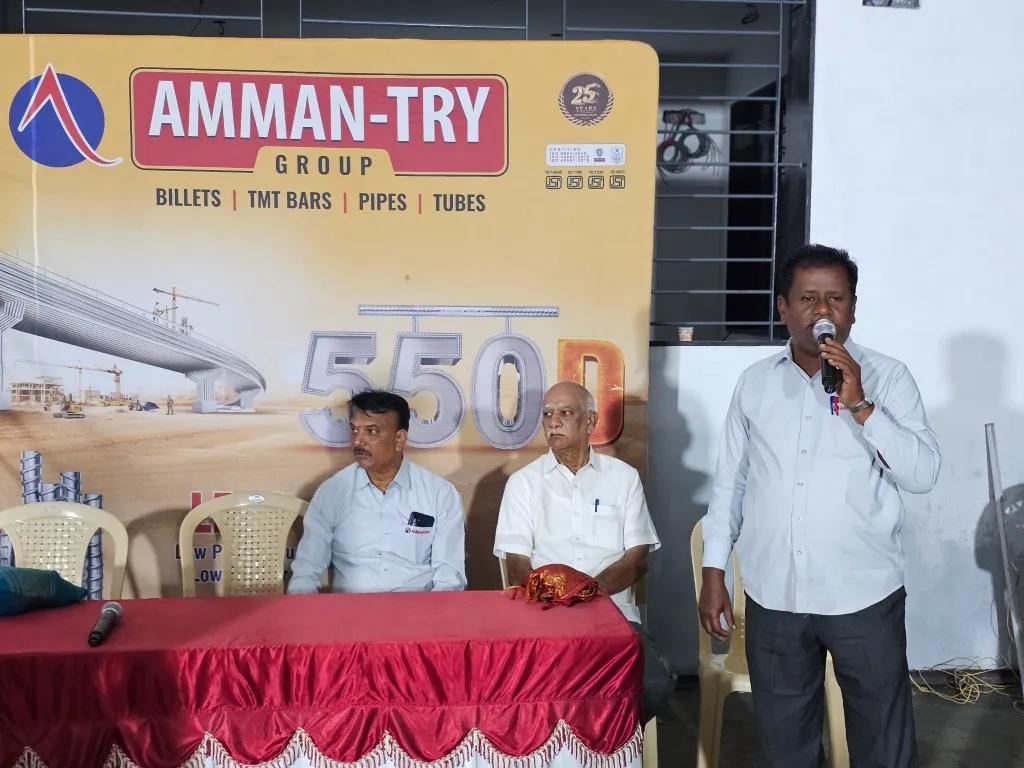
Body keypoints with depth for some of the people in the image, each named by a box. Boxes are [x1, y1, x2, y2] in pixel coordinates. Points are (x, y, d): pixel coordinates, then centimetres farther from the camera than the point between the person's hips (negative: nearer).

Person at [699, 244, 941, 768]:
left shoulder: (887, 377, -4)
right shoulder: (755, 381, 4)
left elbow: (924, 475, -11)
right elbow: (729, 481, 8)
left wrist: (859, 405, -20)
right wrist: (713, 574, 5)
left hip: (864, 595, -2)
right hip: (773, 597, 2)